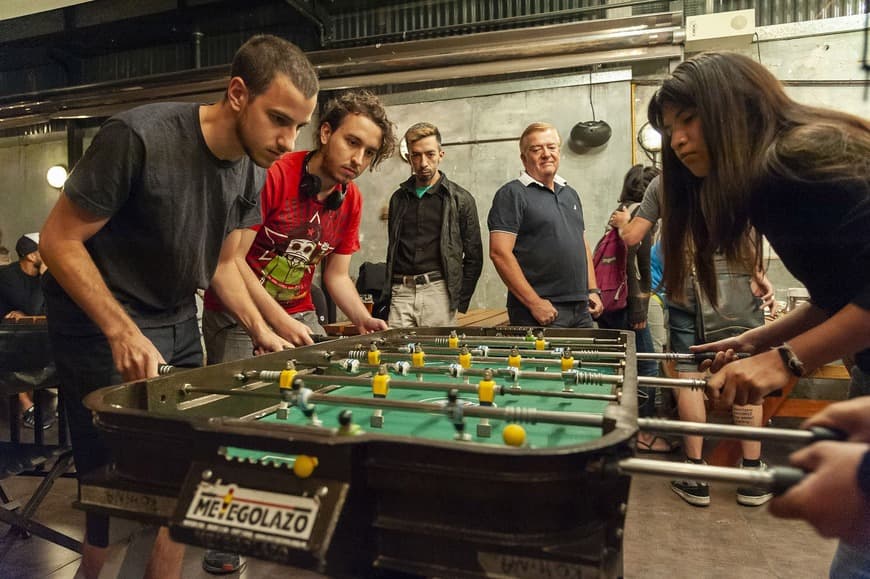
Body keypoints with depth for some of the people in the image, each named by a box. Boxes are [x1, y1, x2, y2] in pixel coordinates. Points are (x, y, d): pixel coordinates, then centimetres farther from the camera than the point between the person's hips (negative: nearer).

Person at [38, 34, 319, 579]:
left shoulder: (254, 172, -2)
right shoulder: (138, 137, -22)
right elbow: (59, 240, -16)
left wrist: (260, 329, -1)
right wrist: (124, 333, -24)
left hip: (179, 327, 6)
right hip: (102, 329, -5)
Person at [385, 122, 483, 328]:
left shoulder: (460, 199, 3)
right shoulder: (398, 199, 15)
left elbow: (474, 257, 3)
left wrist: (460, 302, -3)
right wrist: (388, 293, 11)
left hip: (438, 290, -3)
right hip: (400, 293, 3)